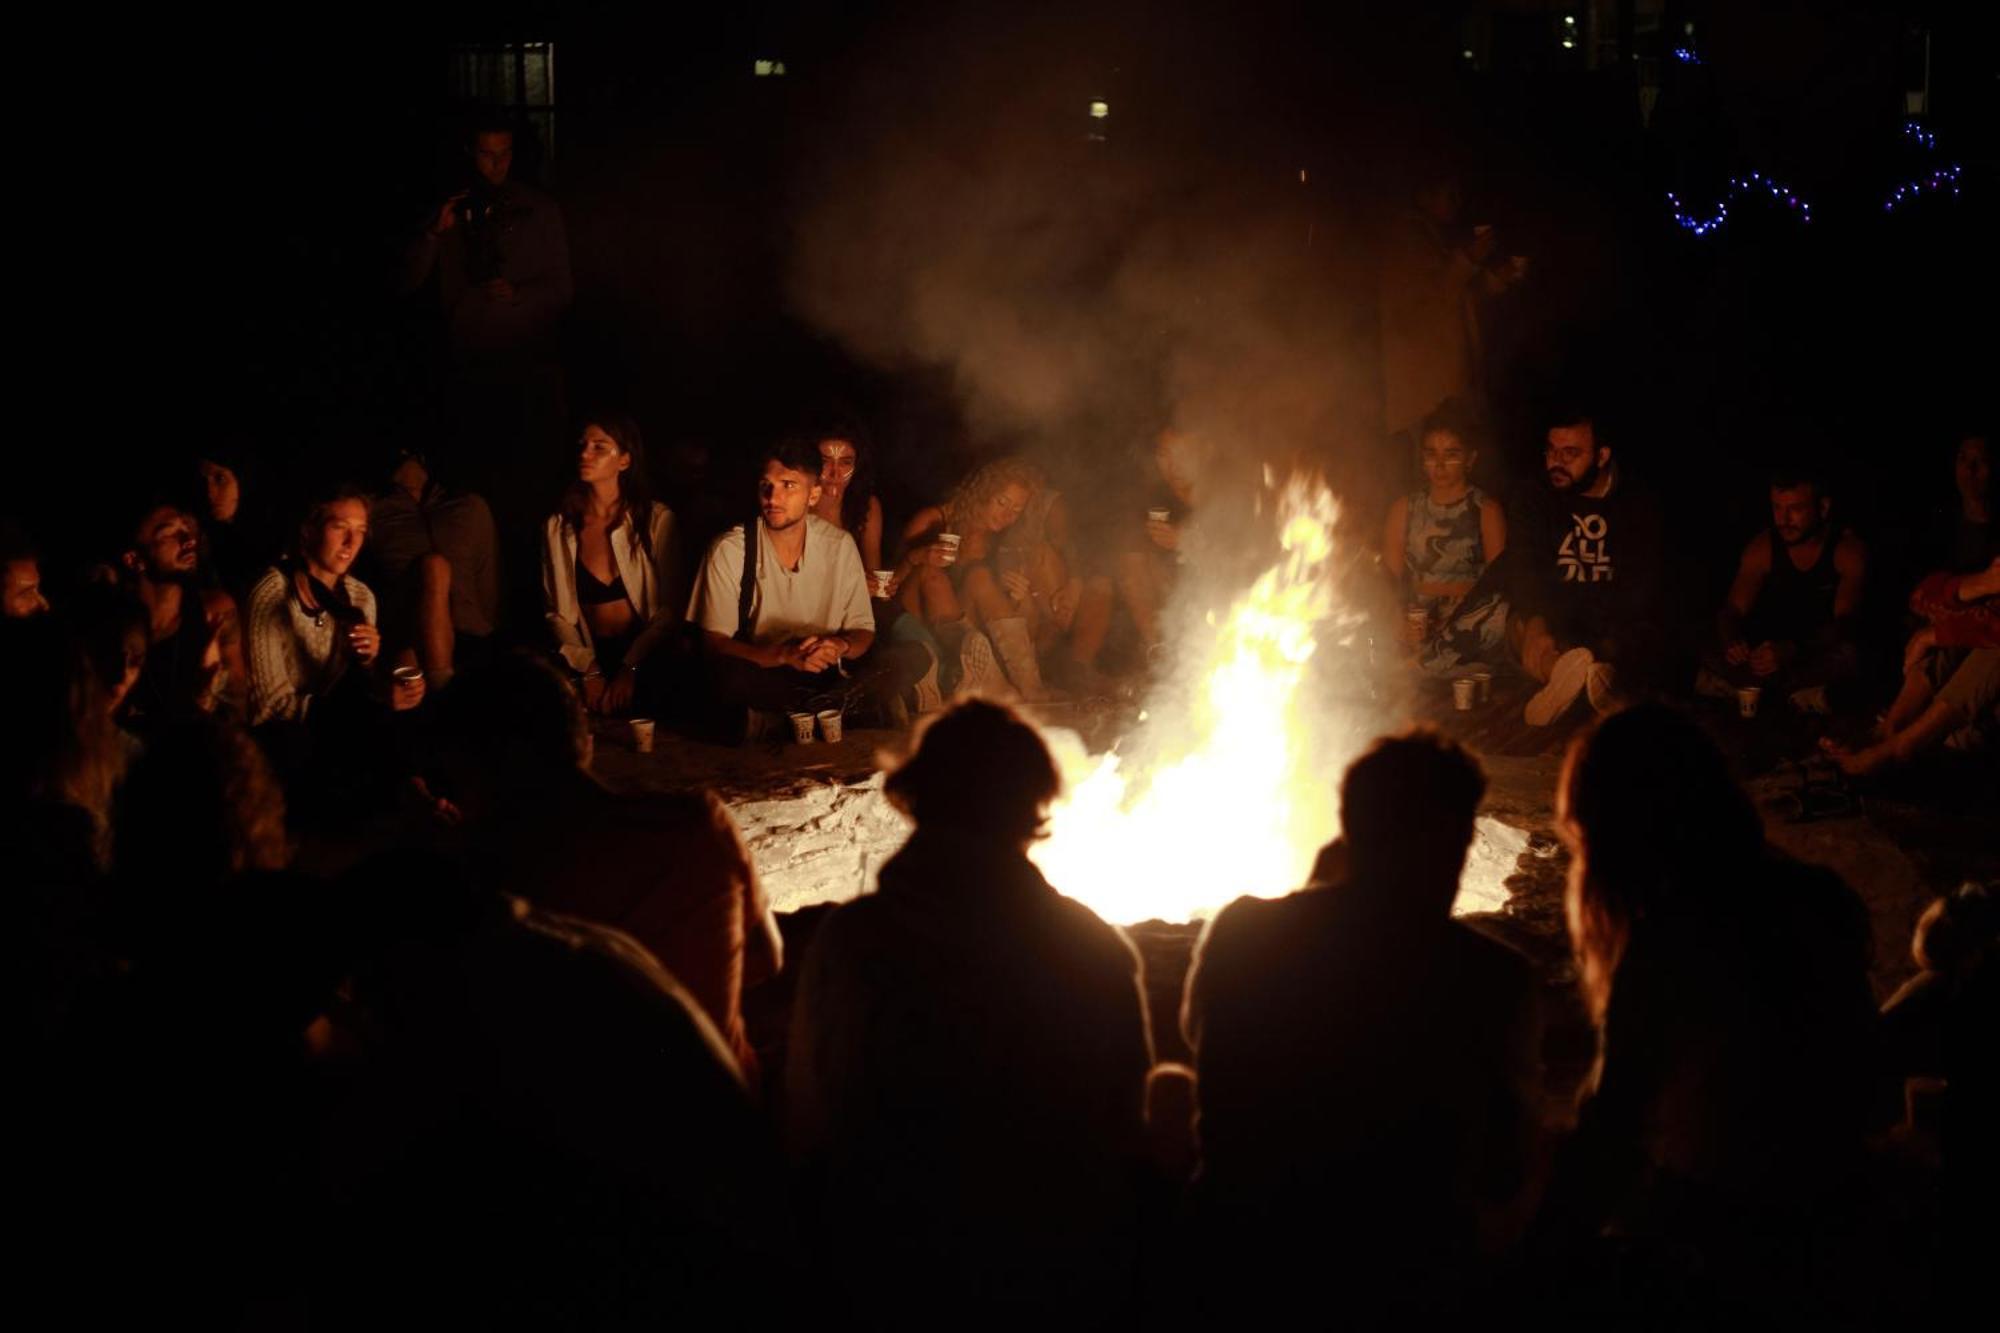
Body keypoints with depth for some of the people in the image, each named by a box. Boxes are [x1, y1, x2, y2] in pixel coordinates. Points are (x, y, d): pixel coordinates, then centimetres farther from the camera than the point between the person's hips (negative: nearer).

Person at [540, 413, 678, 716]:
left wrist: (630, 669, -14)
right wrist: (588, 672, -10)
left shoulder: (656, 519, 1)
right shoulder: (558, 528, 8)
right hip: (591, 659, 2)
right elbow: (557, 613, 5)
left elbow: (669, 610, -2)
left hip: (647, 661, -2)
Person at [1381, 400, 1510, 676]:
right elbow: (1389, 578, 7)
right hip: (1415, 624, 1)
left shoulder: (1486, 511, 8)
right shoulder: (1404, 508, 17)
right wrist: (1401, 621, -14)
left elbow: (1497, 585, -3)